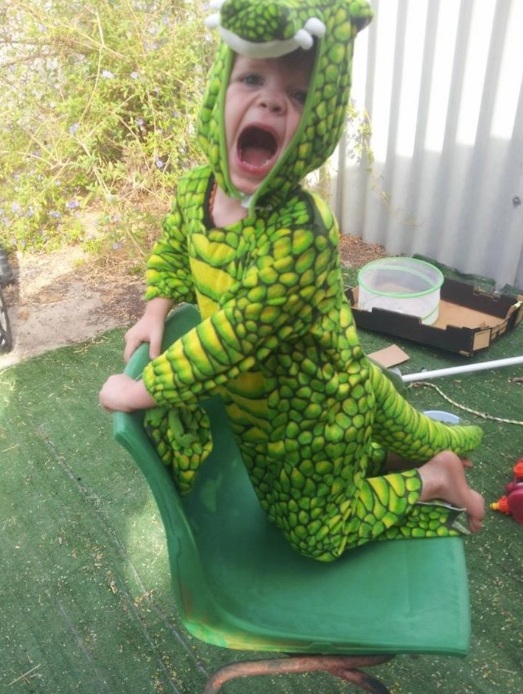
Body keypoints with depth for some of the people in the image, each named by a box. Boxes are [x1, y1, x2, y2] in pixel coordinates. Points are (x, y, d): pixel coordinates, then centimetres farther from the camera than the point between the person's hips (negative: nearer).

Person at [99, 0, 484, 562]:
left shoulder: (298, 233, -39)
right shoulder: (194, 188, -12)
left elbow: (235, 336, -34)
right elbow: (172, 250, 9)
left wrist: (145, 390, -26)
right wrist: (157, 308, -6)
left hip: (310, 412, -7)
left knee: (316, 531, 14)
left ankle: (435, 479, 25)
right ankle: (443, 445, 55)